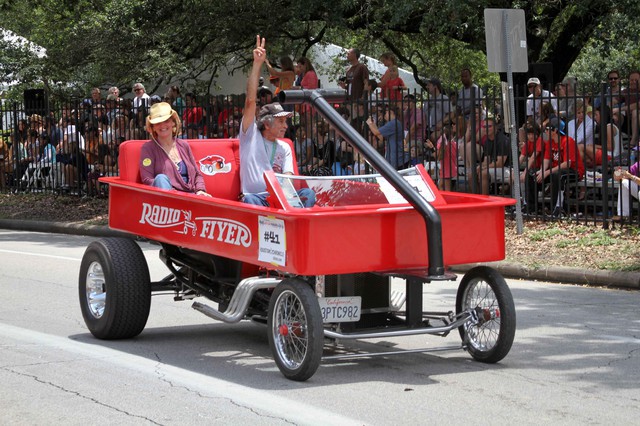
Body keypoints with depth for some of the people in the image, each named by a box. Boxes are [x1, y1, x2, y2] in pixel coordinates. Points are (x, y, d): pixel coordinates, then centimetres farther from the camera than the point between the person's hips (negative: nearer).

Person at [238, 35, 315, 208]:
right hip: (255, 195, -4)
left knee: (308, 194, -24)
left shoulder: (284, 148, 21)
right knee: (250, 200, -38)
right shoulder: (251, 135, 10)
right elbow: (250, 100, -1)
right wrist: (257, 64, -6)